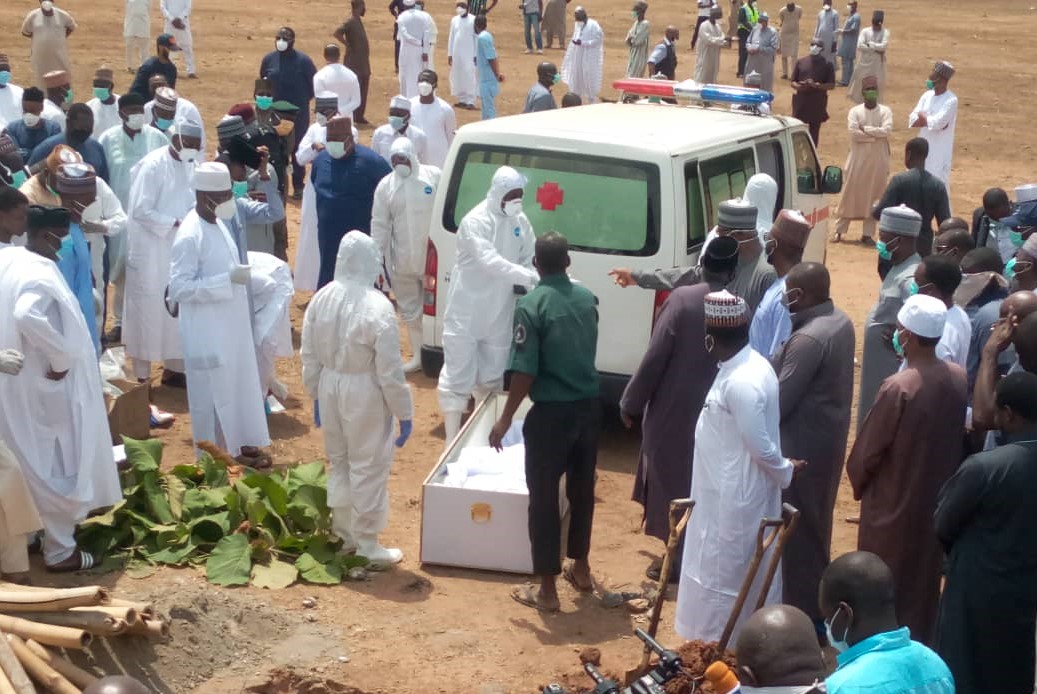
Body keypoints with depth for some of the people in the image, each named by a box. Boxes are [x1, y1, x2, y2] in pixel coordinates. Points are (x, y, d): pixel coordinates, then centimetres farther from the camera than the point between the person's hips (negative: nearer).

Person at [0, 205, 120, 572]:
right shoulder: (41, 274, -23)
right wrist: (61, 358, -29)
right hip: (43, 386, -9)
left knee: (32, 463, 22)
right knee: (57, 466, 3)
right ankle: (60, 550, 11)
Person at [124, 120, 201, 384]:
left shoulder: (189, 165, 4)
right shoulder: (153, 165, -17)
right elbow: (141, 210, -19)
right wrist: (175, 223, -21)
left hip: (178, 248, 7)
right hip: (151, 250, -7)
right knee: (149, 309, 1)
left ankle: (174, 368, 25)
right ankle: (142, 376, 11)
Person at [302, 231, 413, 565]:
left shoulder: (321, 298, -3)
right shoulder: (377, 307, -21)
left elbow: (309, 356, 6)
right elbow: (390, 370, -18)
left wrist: (316, 394, 19)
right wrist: (404, 412, -7)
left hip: (330, 388, 6)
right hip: (364, 394, -6)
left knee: (338, 461, 21)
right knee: (369, 467, 6)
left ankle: (343, 534, 34)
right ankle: (367, 544, 16)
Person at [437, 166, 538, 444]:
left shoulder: (521, 222, 4)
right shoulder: (475, 222, -17)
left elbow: (528, 259, 8)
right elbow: (489, 261, -29)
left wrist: (531, 288, -12)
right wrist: (529, 278, -38)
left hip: (500, 315, 7)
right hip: (467, 314, -6)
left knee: (491, 378, 16)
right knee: (458, 377, -2)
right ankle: (451, 441, 4)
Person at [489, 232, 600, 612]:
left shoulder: (531, 305, -15)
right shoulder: (587, 298, 5)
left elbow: (525, 371, -19)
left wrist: (505, 419, -10)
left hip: (552, 412, -6)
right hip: (589, 406, 6)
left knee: (544, 497, 3)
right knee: (582, 488, 20)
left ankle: (547, 589, 7)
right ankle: (580, 569, 33)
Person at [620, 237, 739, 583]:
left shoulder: (682, 300, -16)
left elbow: (655, 357, -14)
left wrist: (631, 403, -5)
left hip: (673, 410, -4)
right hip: (716, 412, 4)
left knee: (671, 482, 9)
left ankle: (677, 560, 15)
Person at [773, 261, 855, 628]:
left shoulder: (808, 338, -26)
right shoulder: (841, 322, 5)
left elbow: (781, 399, -23)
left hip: (802, 445, -10)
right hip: (828, 437, 10)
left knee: (797, 529, 2)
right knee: (814, 524, 21)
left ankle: (802, 613, 11)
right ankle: (816, 605, 33)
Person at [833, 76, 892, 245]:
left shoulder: (885, 111, 2)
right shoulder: (855, 111, 0)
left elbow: (886, 130, -14)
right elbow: (854, 133, -15)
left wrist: (865, 129, -13)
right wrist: (876, 135, -13)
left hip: (878, 161, 1)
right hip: (858, 160, -1)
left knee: (874, 196, 4)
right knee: (851, 194, 4)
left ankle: (868, 234, 10)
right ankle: (840, 229, 14)